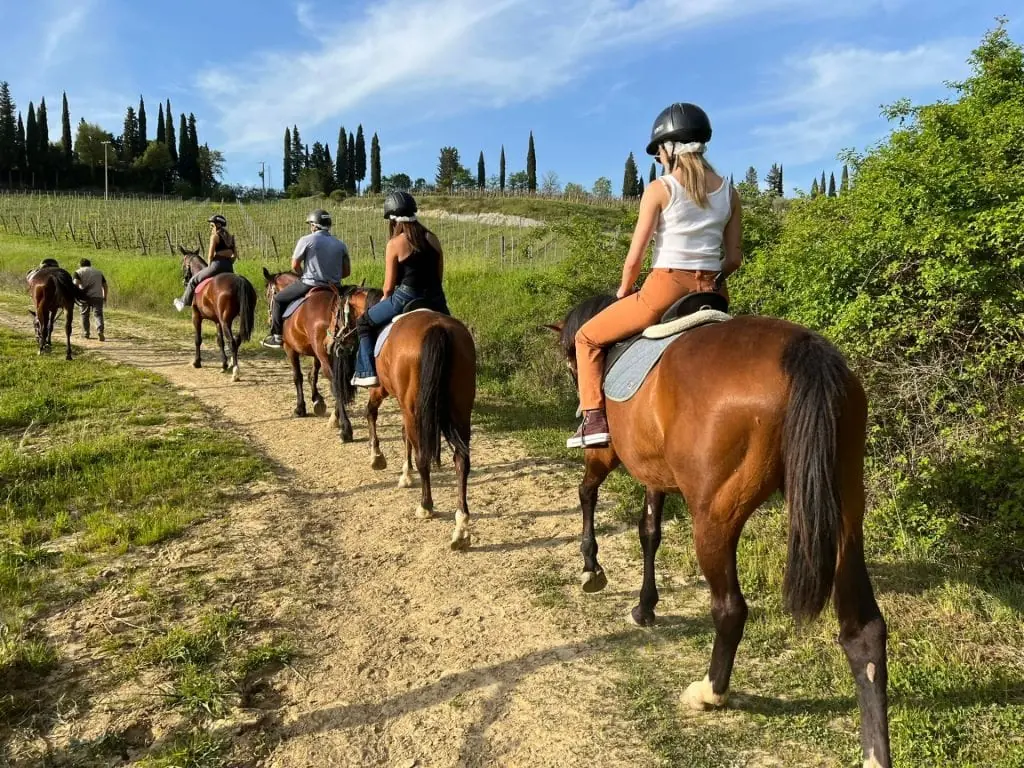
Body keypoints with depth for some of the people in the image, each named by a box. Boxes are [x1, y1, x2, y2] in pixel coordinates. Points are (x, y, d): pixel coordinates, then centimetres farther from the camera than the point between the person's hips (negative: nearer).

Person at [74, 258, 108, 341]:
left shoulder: (78, 272, 10)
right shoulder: (98, 272, 20)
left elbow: (76, 283, -8)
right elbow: (104, 285, 16)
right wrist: (105, 296, 21)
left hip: (85, 296, -1)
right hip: (97, 296, 1)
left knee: (84, 314, 13)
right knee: (98, 314, -3)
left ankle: (86, 333, 17)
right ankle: (100, 331, -24)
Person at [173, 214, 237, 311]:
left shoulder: (215, 236, -4)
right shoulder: (230, 237, 16)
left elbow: (210, 255, -8)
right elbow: (235, 255, 14)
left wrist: (209, 267, 5)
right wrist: (228, 263, 18)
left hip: (218, 264, -7)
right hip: (229, 268, 7)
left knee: (194, 280, 10)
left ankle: (184, 302, 22)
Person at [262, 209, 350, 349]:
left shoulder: (306, 240, -6)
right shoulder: (340, 245, 7)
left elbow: (295, 265, -2)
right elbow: (347, 272, 7)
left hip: (310, 285, -4)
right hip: (333, 288, 5)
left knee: (279, 299, 16)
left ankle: (277, 336, 18)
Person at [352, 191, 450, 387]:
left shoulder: (395, 244, -7)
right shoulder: (433, 239, 7)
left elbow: (389, 286, -4)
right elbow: (439, 275, 11)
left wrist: (385, 300, 16)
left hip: (406, 298, -4)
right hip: (435, 298, 5)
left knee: (365, 322, 16)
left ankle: (367, 372, 10)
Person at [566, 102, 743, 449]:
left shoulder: (660, 189, -6)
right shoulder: (729, 192, 8)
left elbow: (634, 258, -6)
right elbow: (733, 259, 7)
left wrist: (623, 292, 10)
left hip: (665, 289, -5)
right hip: (712, 293, 5)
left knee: (588, 337, 13)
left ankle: (594, 418, 3)